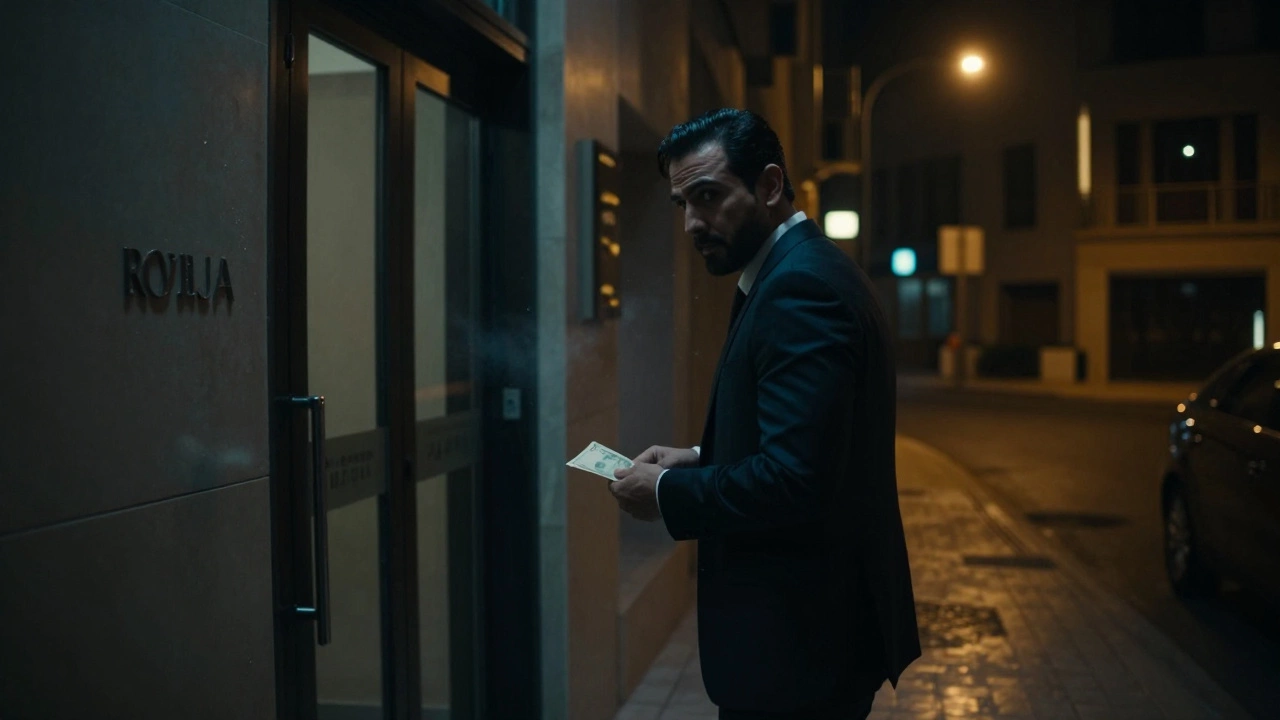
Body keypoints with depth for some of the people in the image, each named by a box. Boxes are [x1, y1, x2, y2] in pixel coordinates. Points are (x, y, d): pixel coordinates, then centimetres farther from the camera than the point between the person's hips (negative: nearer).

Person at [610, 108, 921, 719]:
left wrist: (667, 494, -15)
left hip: (798, 639, -10)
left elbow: (795, 479, -28)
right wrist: (700, 459, 7)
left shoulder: (801, 286, -20)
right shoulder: (807, 269, 11)